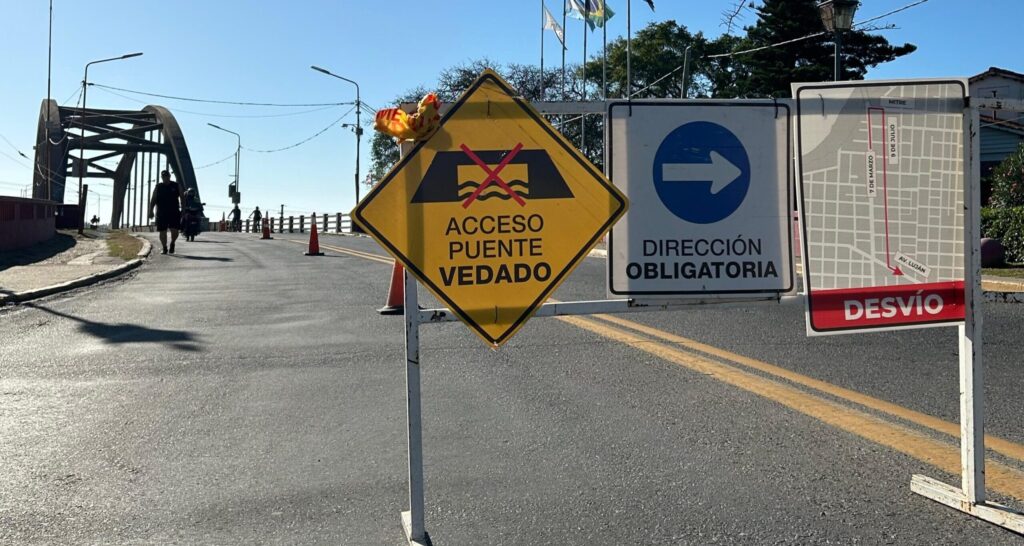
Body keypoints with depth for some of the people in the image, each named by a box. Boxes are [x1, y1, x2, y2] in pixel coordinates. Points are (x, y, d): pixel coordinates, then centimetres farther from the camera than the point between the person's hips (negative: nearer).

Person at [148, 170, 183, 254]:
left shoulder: (176, 186, 8)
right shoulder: (158, 187, 8)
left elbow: (182, 198, 9)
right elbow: (153, 200, 7)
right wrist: (151, 211, -3)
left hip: (174, 212, -1)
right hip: (161, 213, 1)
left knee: (174, 231, -11)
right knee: (162, 231, 2)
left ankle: (172, 243, 17)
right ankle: (164, 248, 14)